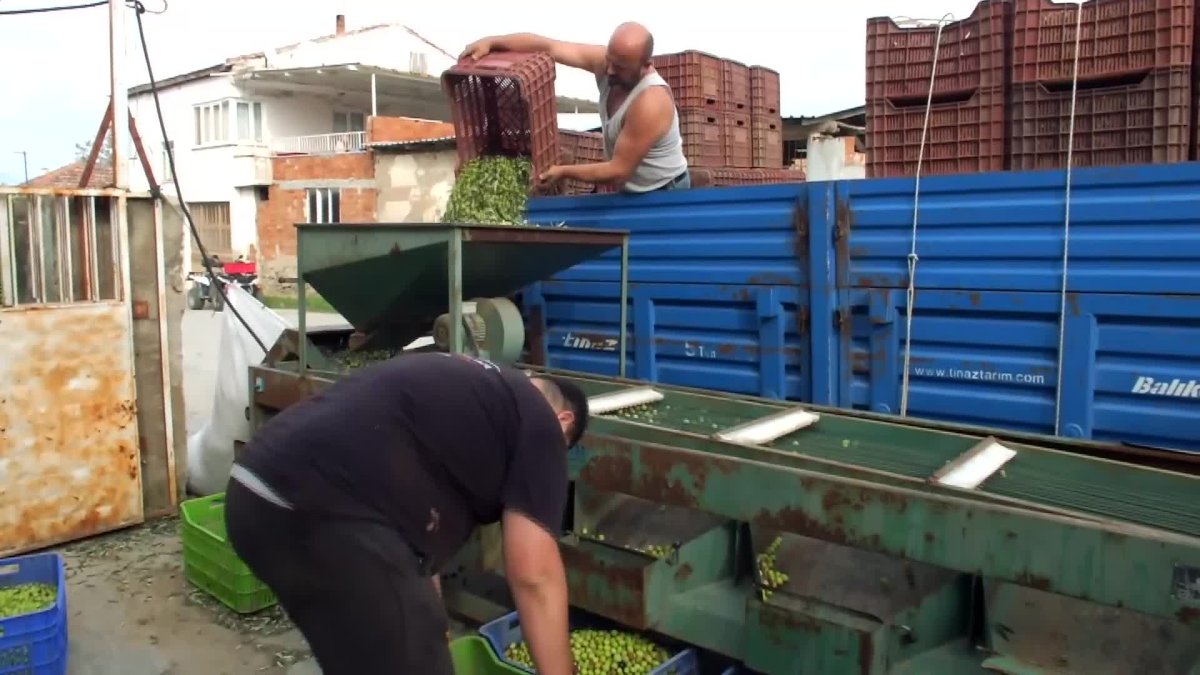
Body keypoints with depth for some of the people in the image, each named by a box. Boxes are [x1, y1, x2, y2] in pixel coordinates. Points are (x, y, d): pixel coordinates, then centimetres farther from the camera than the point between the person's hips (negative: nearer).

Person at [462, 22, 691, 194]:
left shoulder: (650, 104, -36)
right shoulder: (606, 61, -15)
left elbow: (618, 171, -30)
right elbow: (548, 47, -15)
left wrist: (564, 172, -23)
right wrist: (492, 42, -24)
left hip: (664, 194, -7)